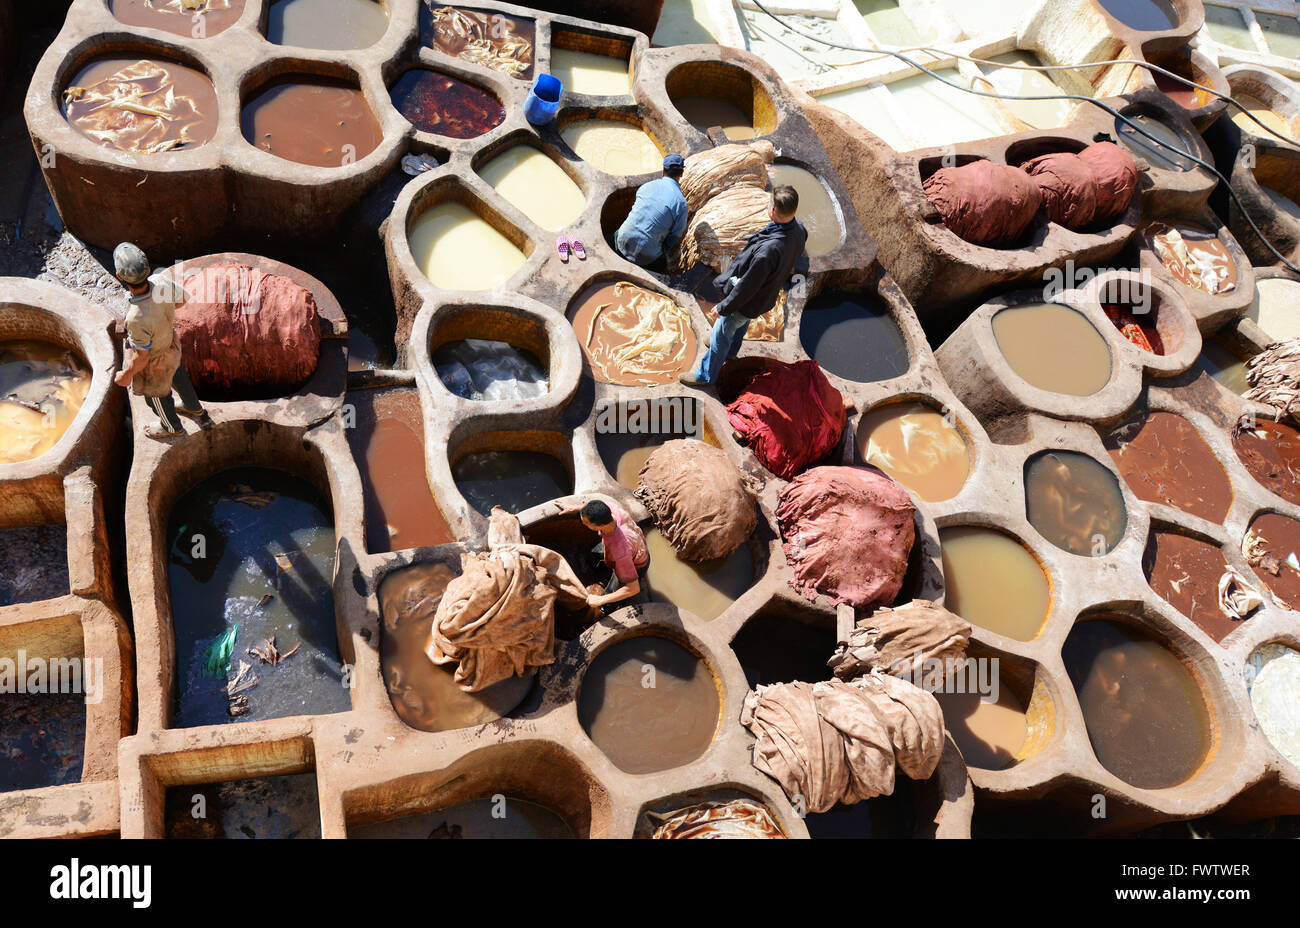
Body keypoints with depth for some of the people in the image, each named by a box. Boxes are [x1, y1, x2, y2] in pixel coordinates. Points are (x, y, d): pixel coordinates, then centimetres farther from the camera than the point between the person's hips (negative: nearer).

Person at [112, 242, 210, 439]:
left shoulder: (137, 319, -46)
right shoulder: (161, 281, -31)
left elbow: (142, 357, -28)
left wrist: (126, 375, -9)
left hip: (154, 363, -5)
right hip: (170, 342, 5)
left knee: (157, 395, 27)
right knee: (177, 376, 36)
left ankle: (172, 427, 58)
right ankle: (195, 409, 64)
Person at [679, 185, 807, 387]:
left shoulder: (768, 250, -45)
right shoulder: (799, 230, -19)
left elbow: (747, 286, -32)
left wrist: (723, 307, -17)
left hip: (749, 301, -8)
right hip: (769, 292, 8)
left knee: (721, 334, 16)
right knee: (742, 323, 36)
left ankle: (706, 375, 39)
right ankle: (730, 350, 65)